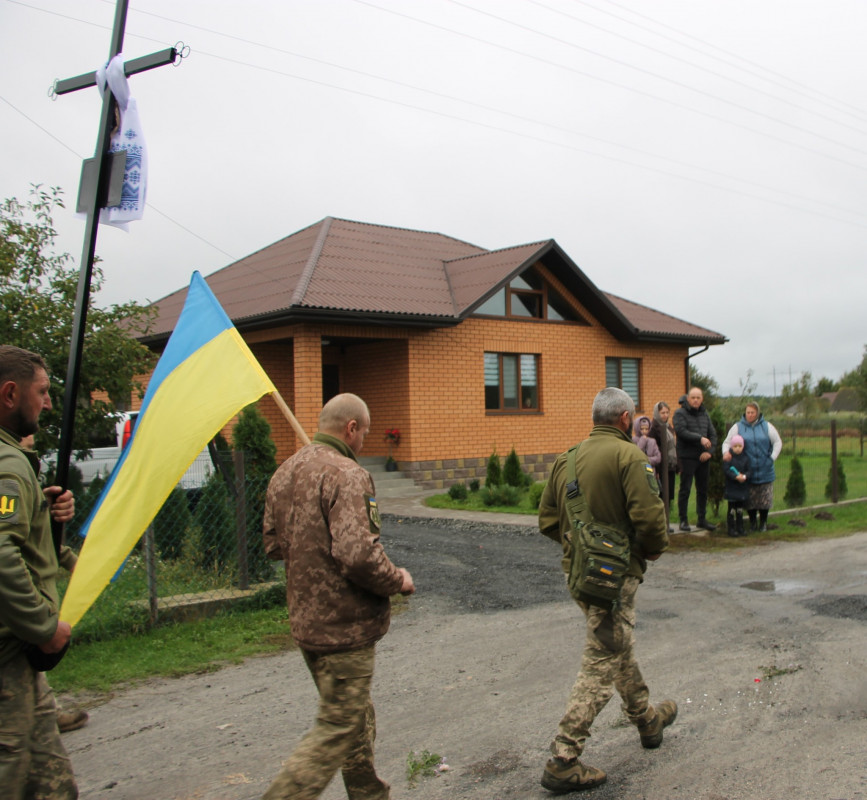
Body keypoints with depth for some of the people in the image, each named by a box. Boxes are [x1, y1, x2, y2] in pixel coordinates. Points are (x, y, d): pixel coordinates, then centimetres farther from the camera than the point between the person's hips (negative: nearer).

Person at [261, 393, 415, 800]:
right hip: (345, 626, -9)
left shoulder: (285, 472, 8)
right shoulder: (346, 475, -20)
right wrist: (397, 580, -12)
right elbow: (358, 554, -29)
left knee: (357, 718, 23)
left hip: (305, 620, 9)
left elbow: (273, 543, 15)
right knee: (338, 728, 2)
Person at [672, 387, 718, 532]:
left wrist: (710, 451, -5)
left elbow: (713, 434, 9)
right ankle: (683, 520, 5)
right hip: (687, 457, -6)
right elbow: (681, 431, -18)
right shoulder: (680, 413, -5)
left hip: (703, 458, 6)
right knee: (685, 489, -2)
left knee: (703, 490, 12)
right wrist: (700, 438, -21)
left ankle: (702, 519, 22)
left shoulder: (705, 414, 13)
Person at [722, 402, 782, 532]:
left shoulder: (766, 426, 6)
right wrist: (726, 452, -19)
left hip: (765, 471, 1)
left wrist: (773, 457, 0)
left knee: (765, 497, 3)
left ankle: (763, 522, 17)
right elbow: (727, 442, 2)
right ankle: (752, 522, 14)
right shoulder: (737, 427, 3)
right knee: (750, 498, 1)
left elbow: (777, 442, 12)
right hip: (748, 471, -1)